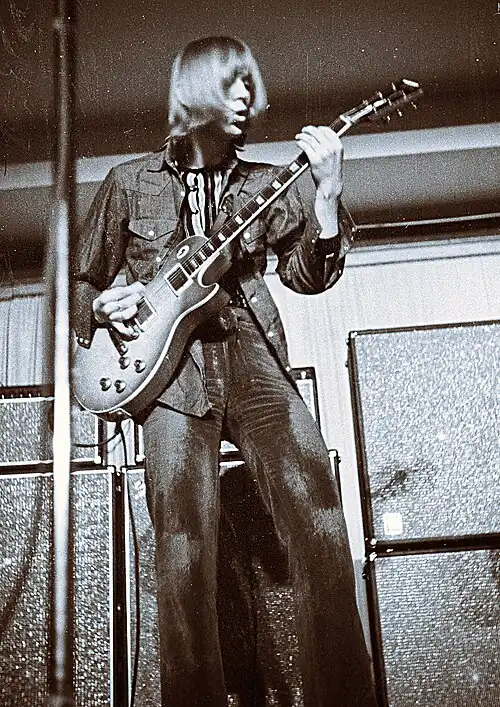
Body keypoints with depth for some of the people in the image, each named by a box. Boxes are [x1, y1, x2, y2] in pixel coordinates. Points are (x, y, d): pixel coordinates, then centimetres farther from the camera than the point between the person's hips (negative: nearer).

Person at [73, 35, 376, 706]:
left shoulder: (266, 186, 17)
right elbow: (84, 282, 23)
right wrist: (103, 307, 1)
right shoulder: (130, 182, 15)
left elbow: (308, 275, 5)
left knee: (315, 503, -18)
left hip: (250, 353, 1)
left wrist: (327, 195, -9)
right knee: (185, 549, -9)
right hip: (168, 367, -1)